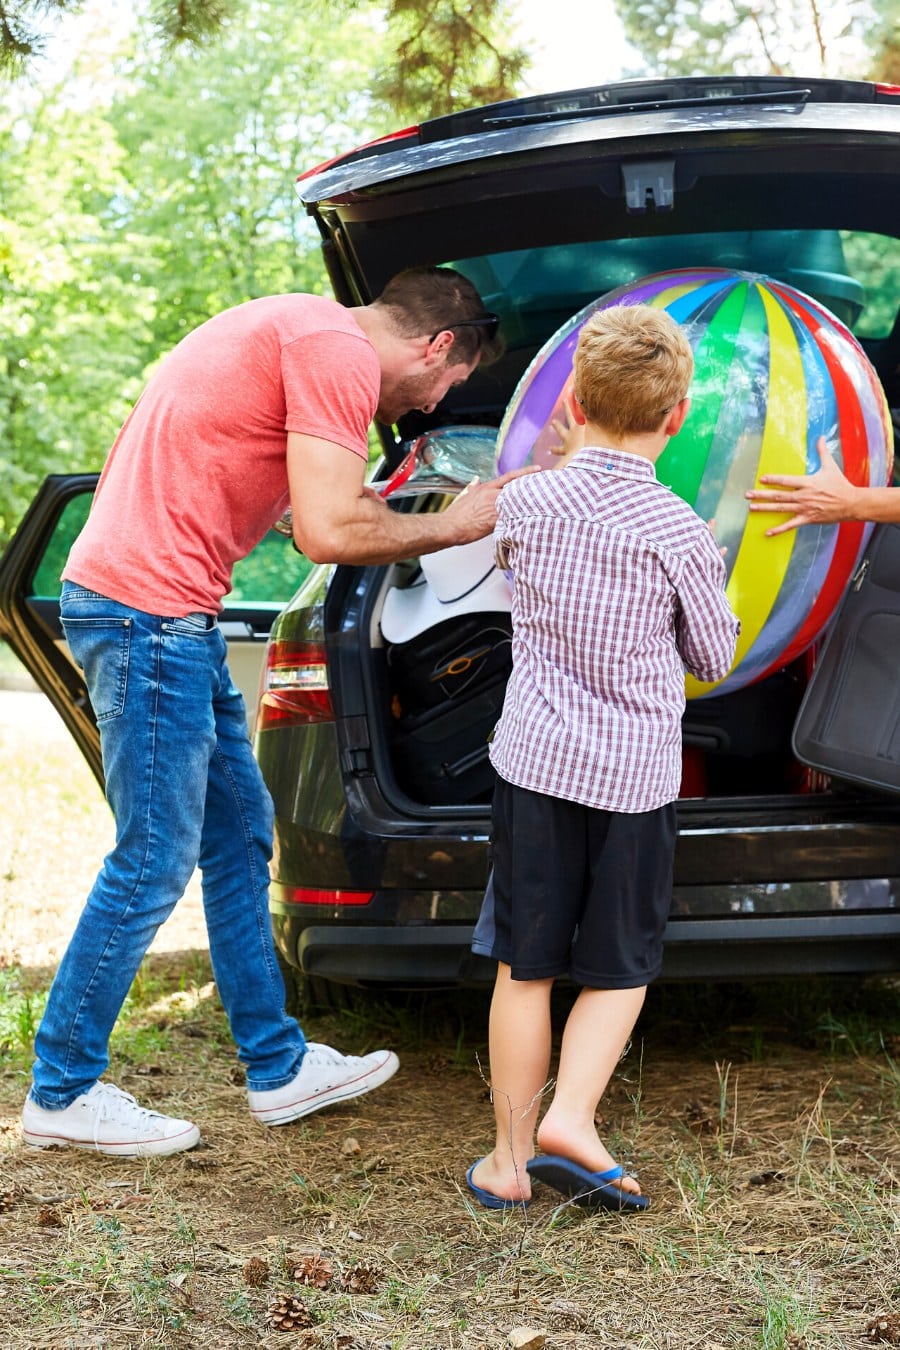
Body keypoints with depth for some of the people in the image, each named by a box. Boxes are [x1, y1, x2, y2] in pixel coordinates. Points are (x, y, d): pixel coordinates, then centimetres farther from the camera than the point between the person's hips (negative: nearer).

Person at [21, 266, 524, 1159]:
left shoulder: (296, 328, 19)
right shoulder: (341, 352, -13)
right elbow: (328, 534, -18)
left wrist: (353, 499, 18)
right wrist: (454, 527, -5)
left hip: (166, 614, 11)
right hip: (149, 612, -11)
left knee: (238, 832, 15)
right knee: (153, 864, -3)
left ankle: (277, 1067, 24)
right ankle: (63, 1093, 9)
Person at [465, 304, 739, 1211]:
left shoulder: (523, 504, -4)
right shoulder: (681, 534, -11)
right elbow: (713, 658, 4)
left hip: (535, 761, 2)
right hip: (635, 776, -2)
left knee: (525, 967, 10)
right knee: (620, 969, 13)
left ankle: (510, 1156, 15)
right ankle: (570, 1120, -4)